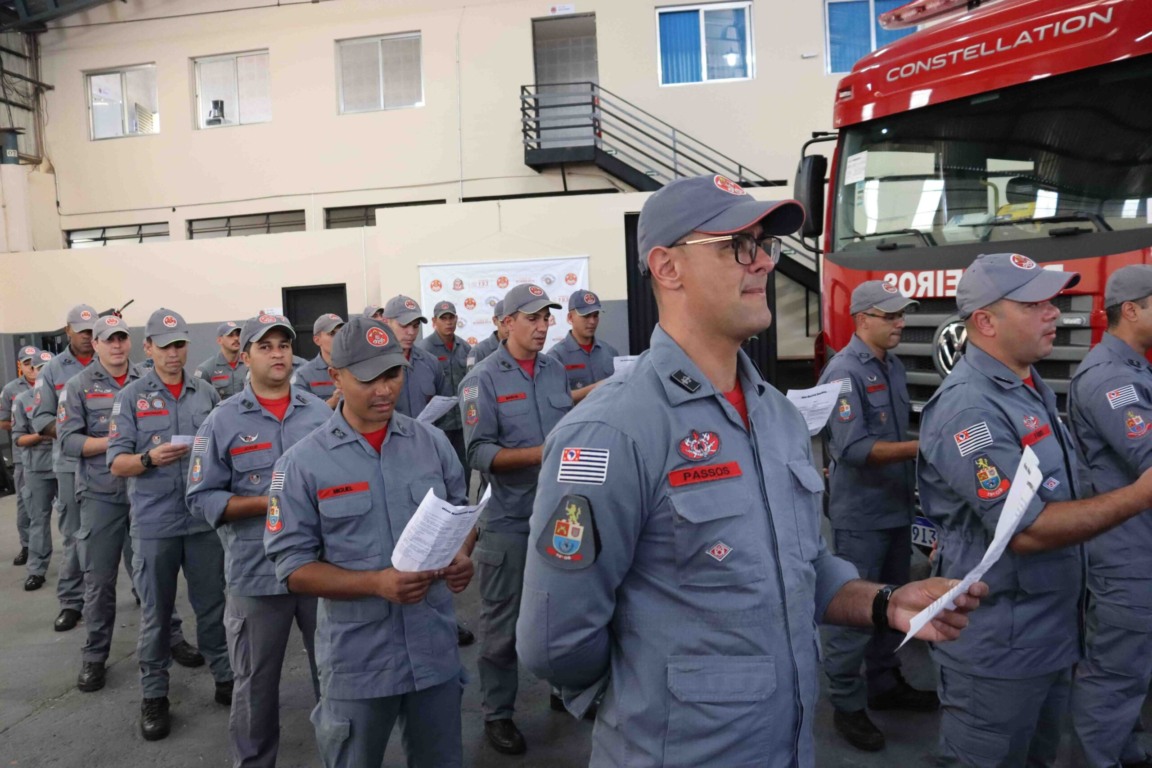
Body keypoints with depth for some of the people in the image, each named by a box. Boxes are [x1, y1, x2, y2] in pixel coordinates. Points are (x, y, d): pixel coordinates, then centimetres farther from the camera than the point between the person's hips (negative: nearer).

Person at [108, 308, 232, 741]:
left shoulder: (207, 393, 7)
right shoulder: (131, 397, -1)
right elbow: (117, 463, -4)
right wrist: (149, 459, -22)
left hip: (205, 518, 2)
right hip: (154, 522, -2)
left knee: (212, 604, 11)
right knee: (155, 611, 8)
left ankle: (224, 677, 27)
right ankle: (154, 695, 22)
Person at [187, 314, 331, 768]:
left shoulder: (321, 413, 4)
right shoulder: (223, 422, -4)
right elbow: (201, 499, -6)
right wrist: (269, 502, -16)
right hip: (257, 572, -2)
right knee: (256, 683, 14)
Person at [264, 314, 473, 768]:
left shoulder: (432, 443, 0)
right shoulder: (302, 463, -9)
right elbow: (293, 567, -9)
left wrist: (461, 558, -12)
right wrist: (377, 583, -22)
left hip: (436, 649, 3)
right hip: (357, 659, -2)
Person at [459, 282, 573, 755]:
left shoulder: (556, 371, 7)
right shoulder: (483, 379, -9)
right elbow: (479, 453, -16)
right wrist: (539, 454, -24)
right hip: (509, 519, -5)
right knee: (503, 622, 7)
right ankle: (497, 713, 23)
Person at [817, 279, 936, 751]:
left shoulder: (894, 367, 10)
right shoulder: (844, 372, -17)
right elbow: (853, 449, -25)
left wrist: (913, 478, 10)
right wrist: (922, 447, -28)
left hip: (897, 507, 9)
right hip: (860, 513, -9)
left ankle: (885, 684, 36)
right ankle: (847, 705, 14)